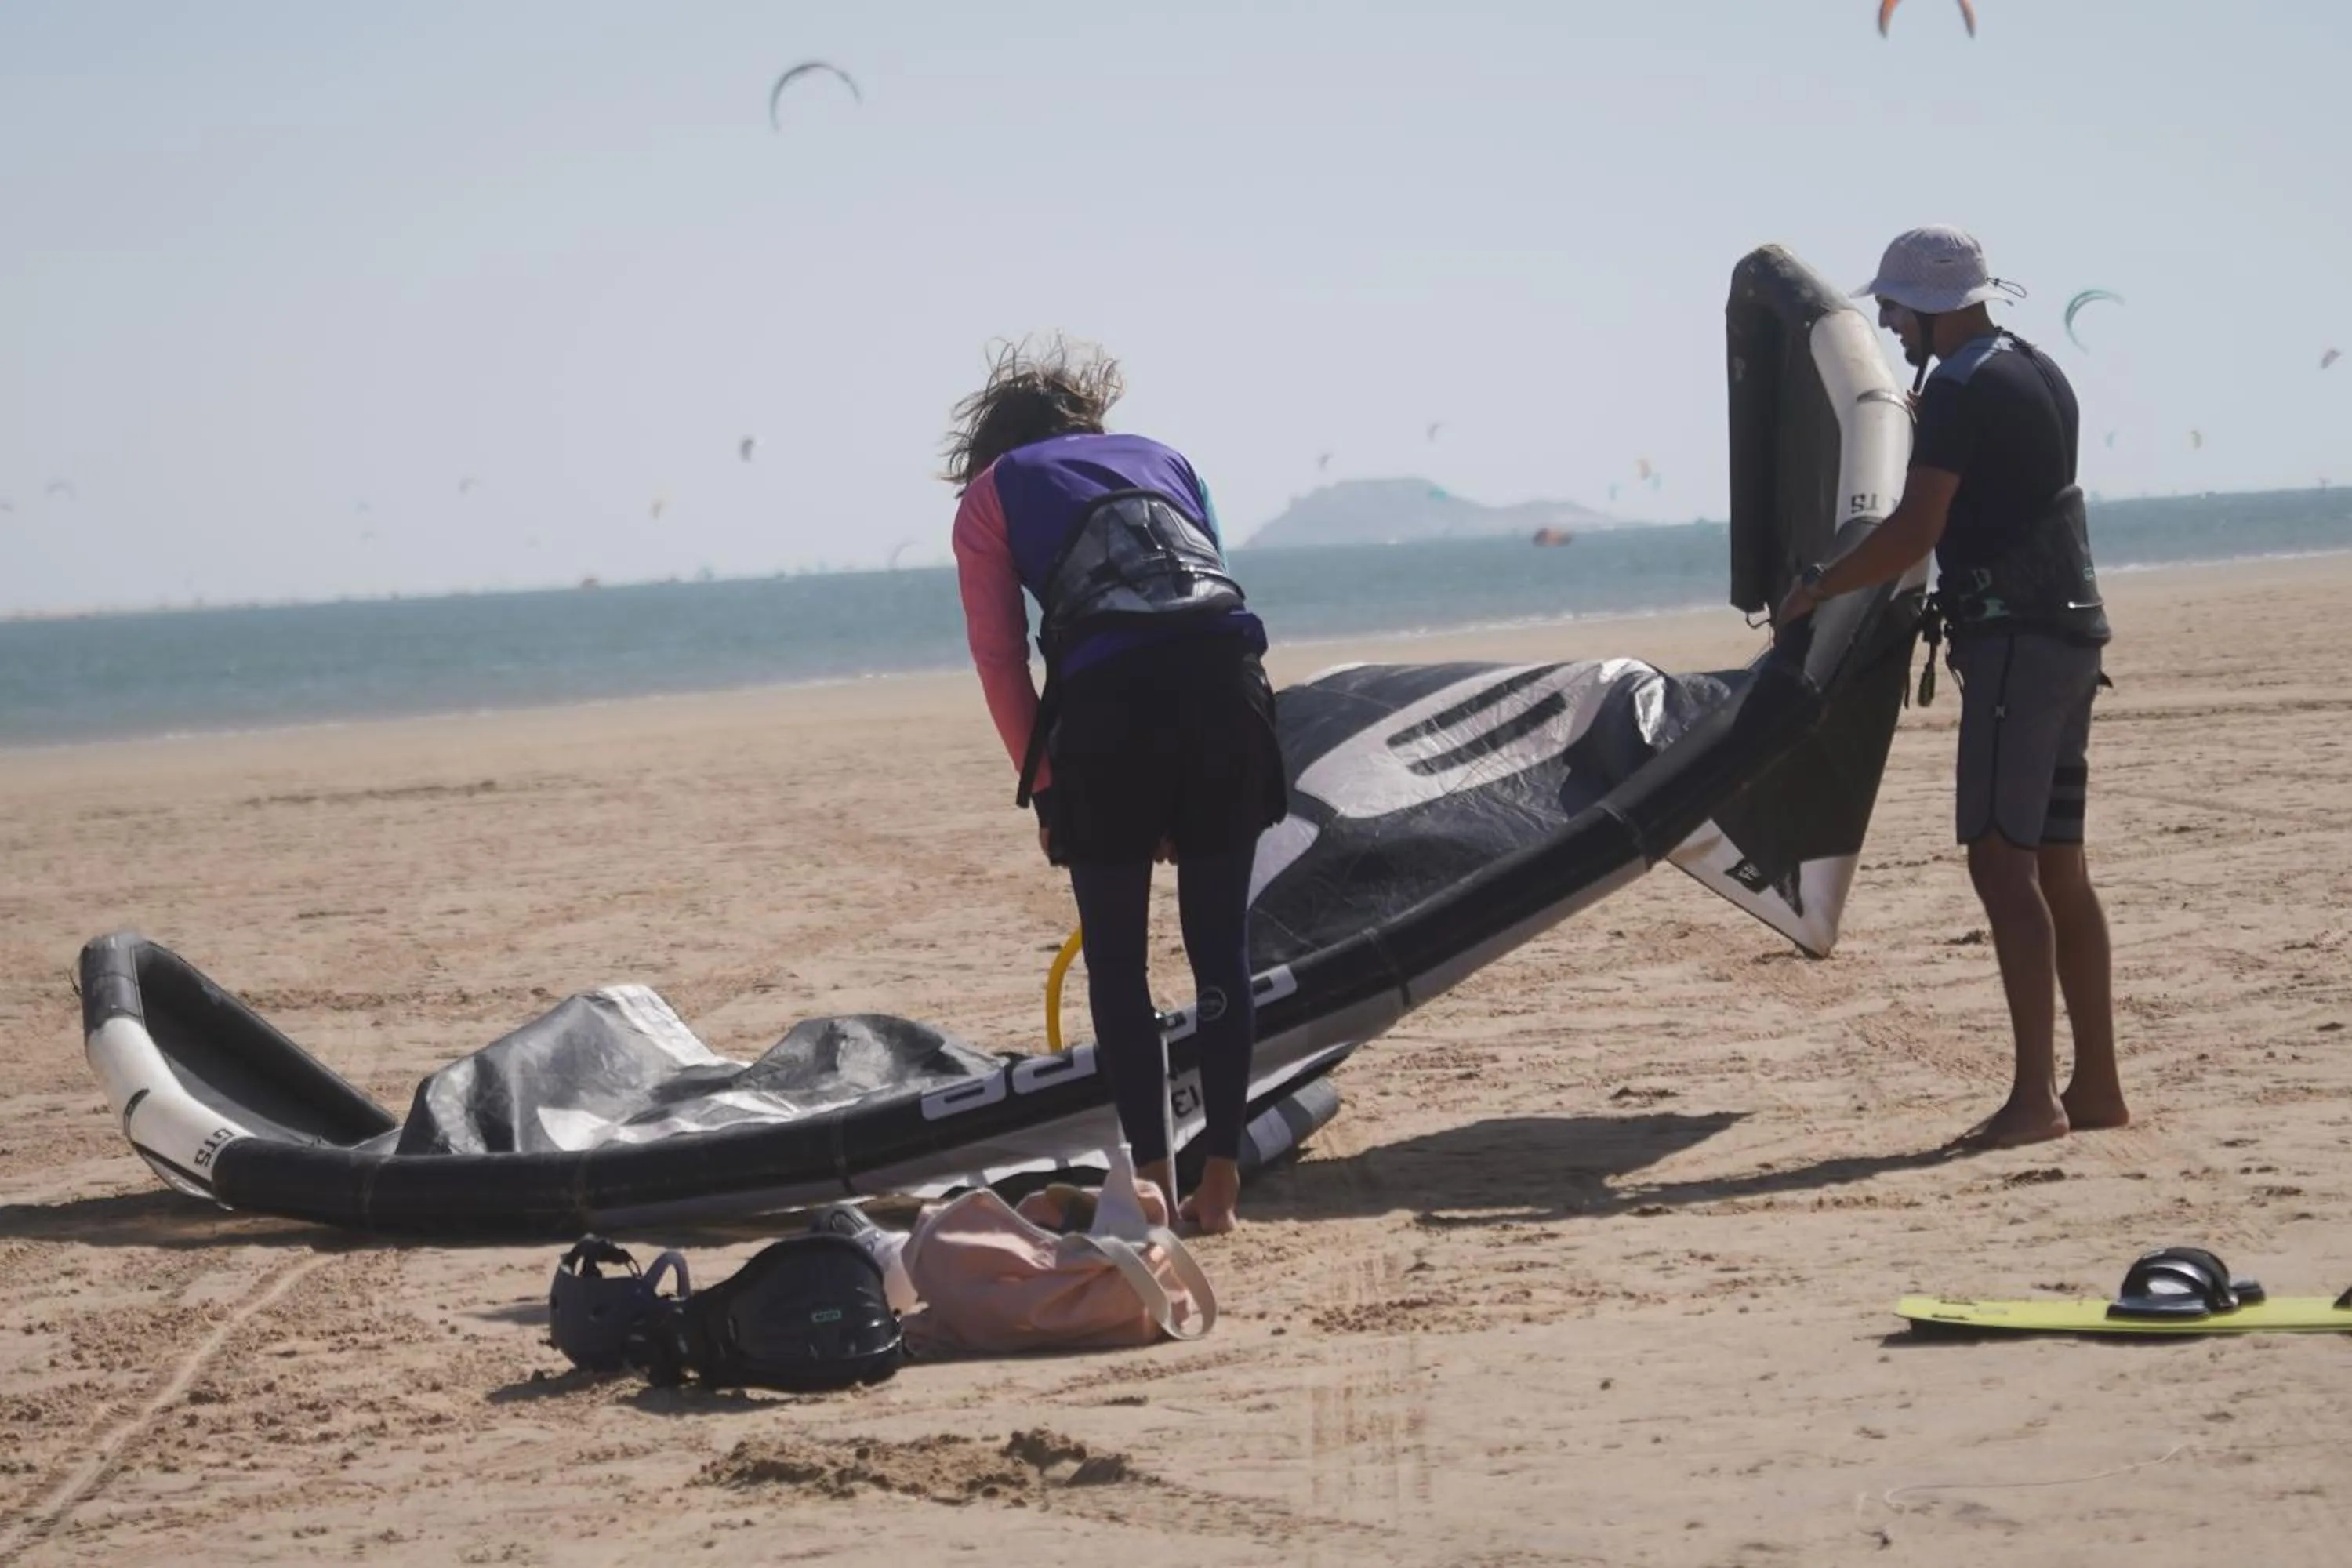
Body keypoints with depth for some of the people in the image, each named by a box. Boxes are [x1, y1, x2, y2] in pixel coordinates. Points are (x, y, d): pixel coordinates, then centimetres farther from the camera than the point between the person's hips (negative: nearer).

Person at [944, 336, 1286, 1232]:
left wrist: (1044, 784, 16)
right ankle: (1221, 1181, 11)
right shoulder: (1161, 458, 30)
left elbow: (1000, 657, 10)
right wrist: (1183, 803, 26)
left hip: (1110, 695, -3)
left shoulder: (992, 490, 21)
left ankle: (1154, 1179, 8)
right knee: (1221, 949, 11)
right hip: (1229, 680, 3)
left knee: (1115, 962, 10)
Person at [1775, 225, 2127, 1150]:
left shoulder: (1959, 393, -13)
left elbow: (1914, 532, -20)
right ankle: (2095, 1087, 14)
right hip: (2068, 632, 10)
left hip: (2013, 639, -10)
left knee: (2001, 859, -13)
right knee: (2057, 867, 12)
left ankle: (2034, 1097, -20)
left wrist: (1817, 587, -9)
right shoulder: (2038, 375, 17)